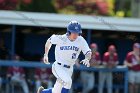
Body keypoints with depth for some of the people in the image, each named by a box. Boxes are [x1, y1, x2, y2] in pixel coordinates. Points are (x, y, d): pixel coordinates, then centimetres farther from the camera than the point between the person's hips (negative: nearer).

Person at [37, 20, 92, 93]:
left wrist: (87, 59, -37)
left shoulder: (81, 41, -10)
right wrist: (46, 55, 7)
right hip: (58, 67, -4)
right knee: (68, 81, -28)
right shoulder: (60, 39, -15)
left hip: (69, 69, 4)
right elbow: (49, 40, 4)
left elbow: (88, 52, -15)